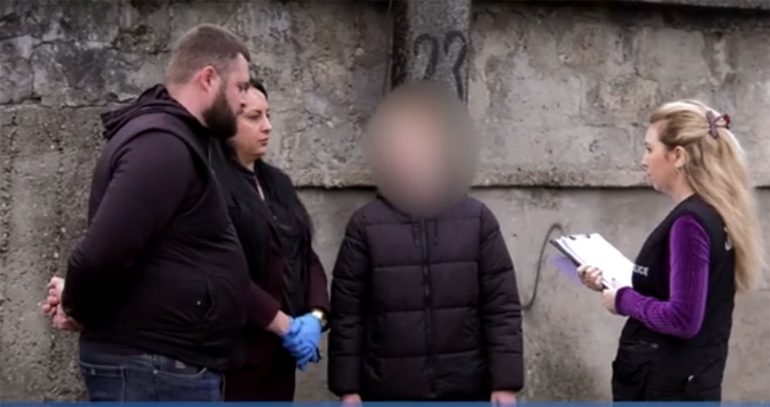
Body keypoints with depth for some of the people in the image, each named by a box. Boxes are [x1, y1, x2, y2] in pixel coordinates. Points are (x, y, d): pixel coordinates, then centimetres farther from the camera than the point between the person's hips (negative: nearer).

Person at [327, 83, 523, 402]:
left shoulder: (478, 220, 1)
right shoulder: (366, 224, -2)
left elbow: (502, 307, -1)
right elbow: (347, 314, -1)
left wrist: (505, 383, -6)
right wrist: (348, 388, -4)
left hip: (464, 391, 1)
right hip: (389, 393, -1)